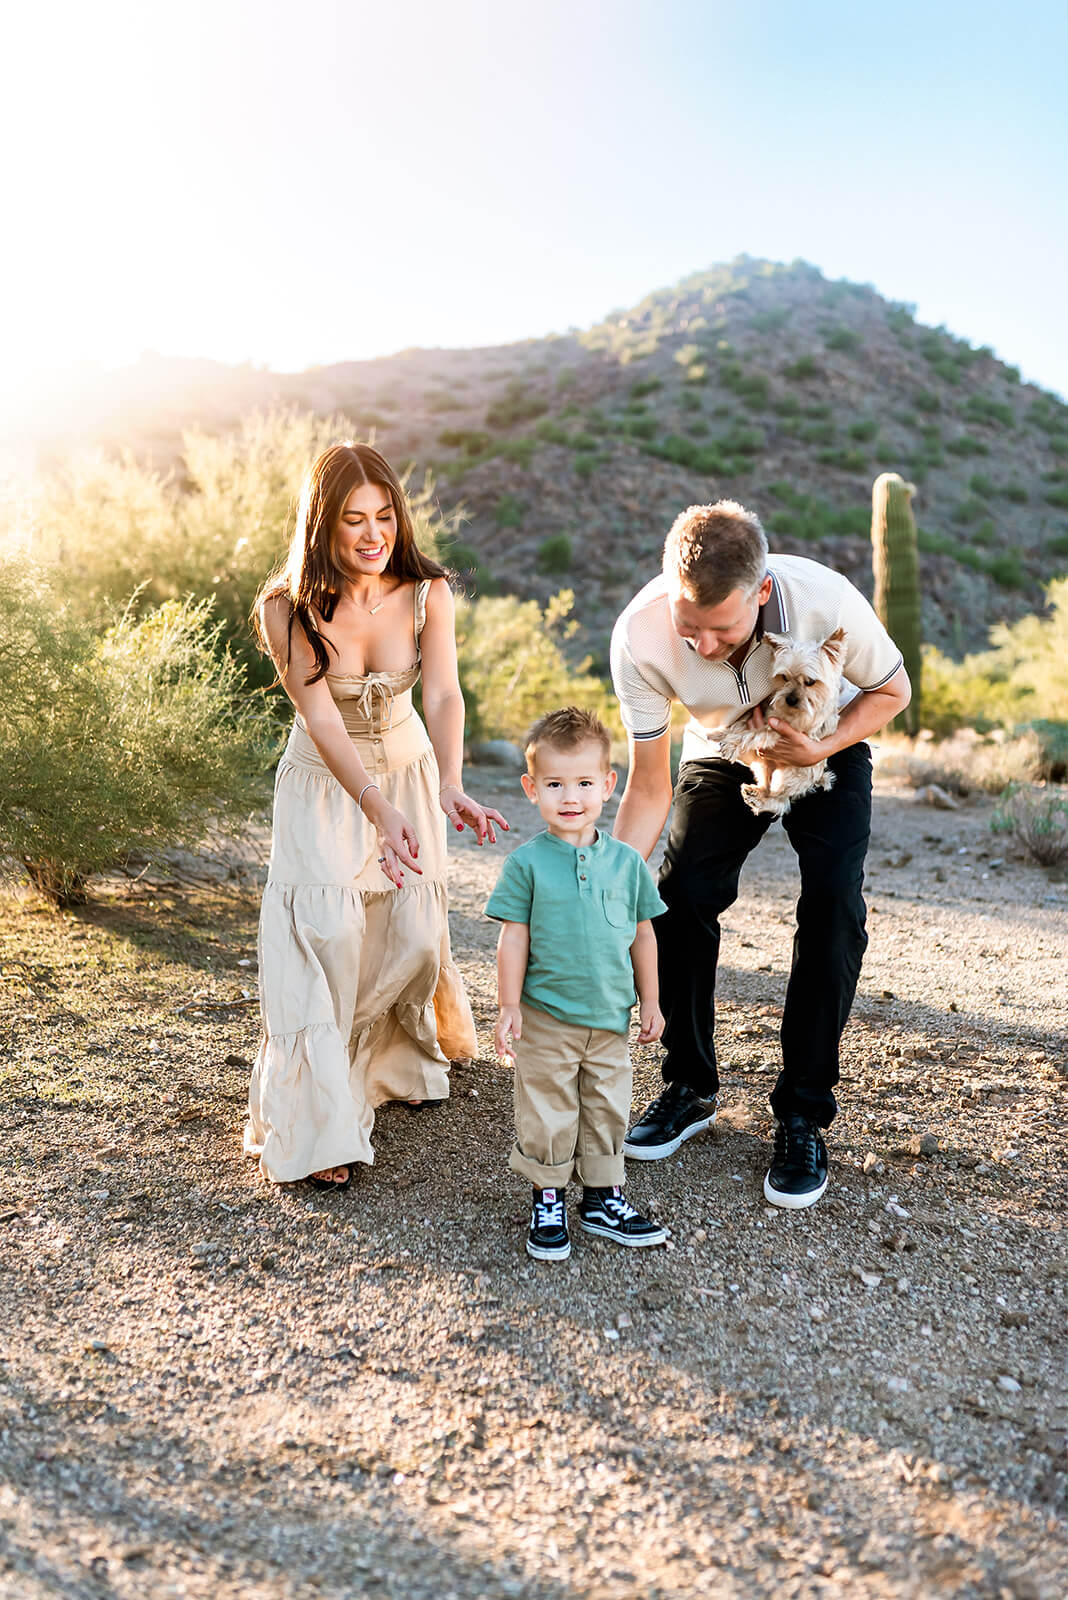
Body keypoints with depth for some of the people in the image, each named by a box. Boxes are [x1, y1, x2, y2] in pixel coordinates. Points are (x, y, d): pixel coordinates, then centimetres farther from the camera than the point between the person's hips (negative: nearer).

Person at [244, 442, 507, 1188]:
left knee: (413, 934, 2)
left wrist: (449, 786, -48)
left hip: (409, 770, 2)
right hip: (325, 785, -2)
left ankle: (401, 1060, 37)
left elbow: (444, 693, -29)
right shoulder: (288, 609, -23)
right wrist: (378, 810, -44)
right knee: (326, 937, -15)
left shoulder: (427, 592, -17)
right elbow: (321, 719, -30)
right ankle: (320, 1127, -3)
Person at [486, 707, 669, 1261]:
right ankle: (547, 1200, 25)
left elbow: (642, 934, 9)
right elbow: (514, 938, -5)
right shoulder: (527, 863, -8)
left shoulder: (626, 861, 0)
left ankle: (603, 1199, 31)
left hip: (610, 1018, 3)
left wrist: (649, 1001, 10)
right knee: (546, 1115, 7)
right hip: (545, 1020, -3)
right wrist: (508, 1006, -6)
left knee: (608, 1111, 14)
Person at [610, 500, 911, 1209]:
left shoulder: (826, 601, -37)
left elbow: (892, 690, -14)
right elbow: (649, 788, -23)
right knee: (679, 897, -13)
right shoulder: (640, 635, -33)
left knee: (833, 910, -18)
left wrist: (821, 747, -30)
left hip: (829, 748, -1)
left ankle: (804, 1114, -2)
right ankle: (691, 1087, 9)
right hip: (722, 754, 1)